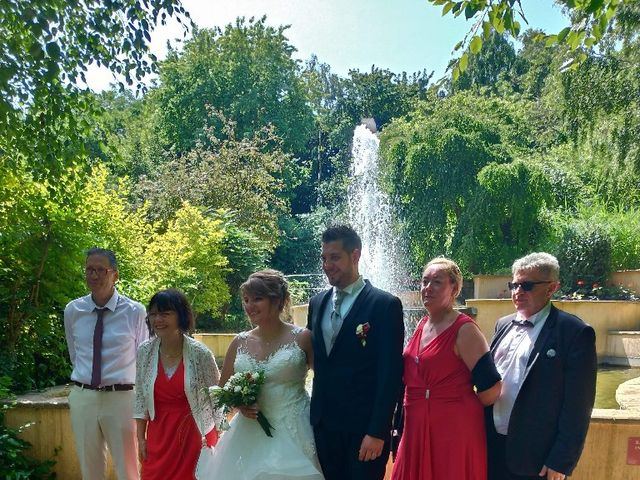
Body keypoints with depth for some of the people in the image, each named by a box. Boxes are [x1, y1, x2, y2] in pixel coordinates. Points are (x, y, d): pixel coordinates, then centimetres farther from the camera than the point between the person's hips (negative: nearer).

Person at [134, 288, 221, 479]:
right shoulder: (144, 352, -5)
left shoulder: (200, 353, -15)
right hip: (158, 436, 3)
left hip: (194, 435, -3)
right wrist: (141, 438, 4)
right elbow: (140, 398, 4)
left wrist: (219, 442, -4)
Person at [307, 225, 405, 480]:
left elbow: (391, 374, -13)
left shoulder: (385, 304, -10)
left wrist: (378, 432, -15)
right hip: (323, 423, 5)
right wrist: (314, 415, 9)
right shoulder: (317, 302, 8)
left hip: (364, 426, -5)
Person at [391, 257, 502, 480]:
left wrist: (464, 409, -1)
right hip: (416, 428, 7)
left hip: (453, 430, -7)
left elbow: (490, 388, -16)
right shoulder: (422, 324, 8)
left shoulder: (464, 330, -14)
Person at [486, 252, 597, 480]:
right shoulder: (503, 324, 7)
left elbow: (577, 406, -13)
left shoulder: (574, 332, -12)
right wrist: (483, 432, 10)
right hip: (492, 444, 6)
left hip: (534, 456, -5)